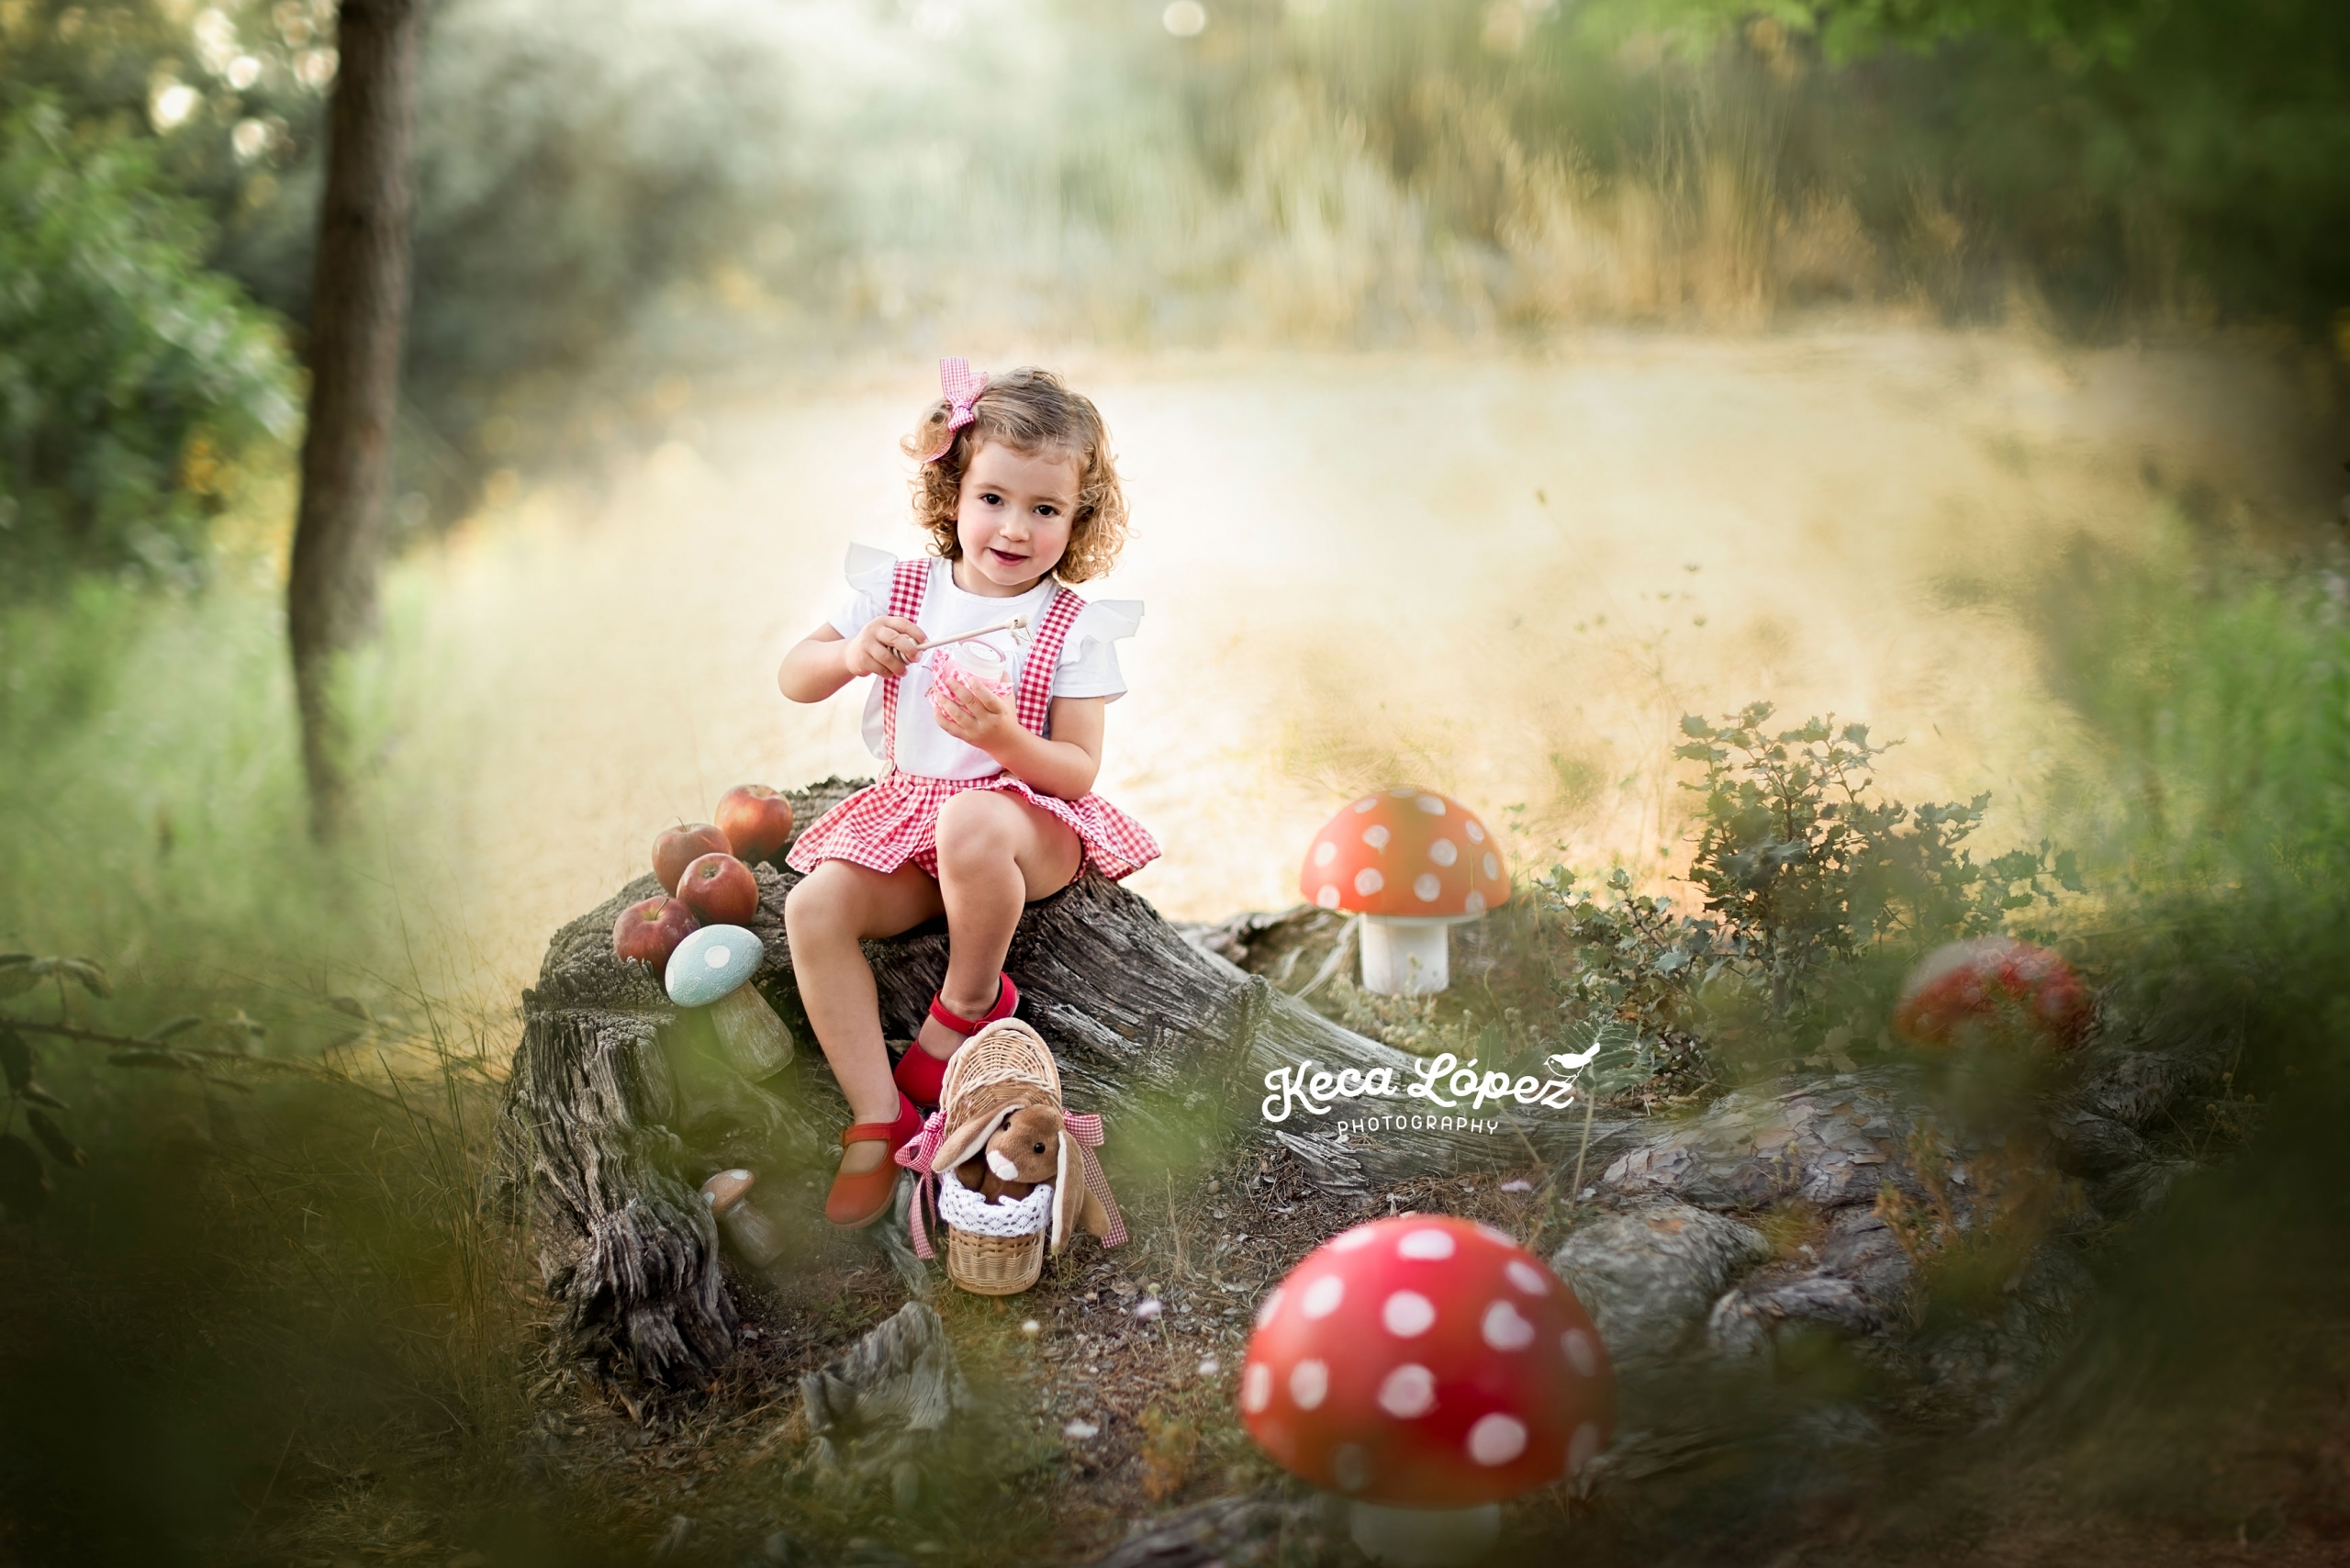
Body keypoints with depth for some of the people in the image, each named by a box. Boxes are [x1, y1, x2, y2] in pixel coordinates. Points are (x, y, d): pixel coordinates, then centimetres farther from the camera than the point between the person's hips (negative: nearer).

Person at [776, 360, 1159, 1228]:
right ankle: (878, 1120, -17)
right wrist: (850, 654, -18)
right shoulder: (899, 588, 3)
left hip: (1033, 821, -4)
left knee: (971, 823, -40)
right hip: (906, 809, 4)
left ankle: (969, 999, -12)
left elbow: (1079, 770, -9)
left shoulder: (1075, 626, -5)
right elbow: (792, 678, 5)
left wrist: (1004, 740, -29)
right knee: (814, 907, -22)